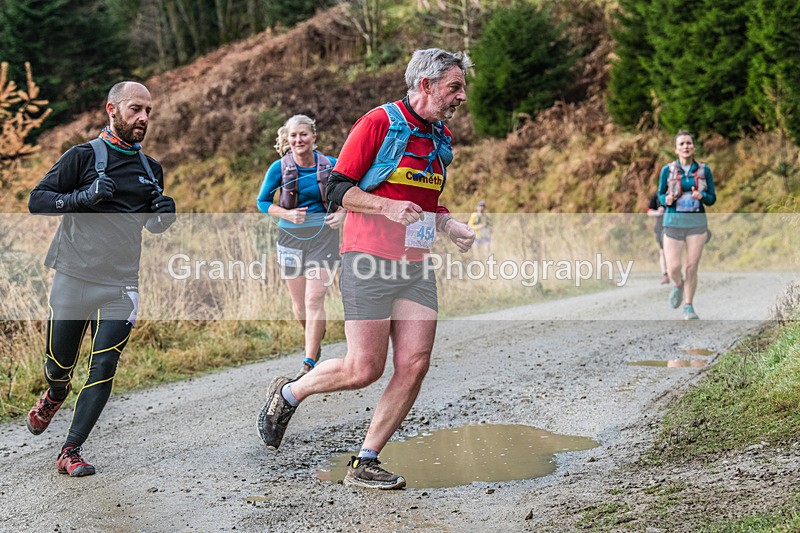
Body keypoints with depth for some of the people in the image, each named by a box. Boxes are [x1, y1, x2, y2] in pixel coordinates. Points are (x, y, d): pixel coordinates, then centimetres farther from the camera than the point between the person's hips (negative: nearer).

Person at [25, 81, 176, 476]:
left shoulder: (151, 169, 12)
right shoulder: (83, 156, -2)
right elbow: (36, 200, -5)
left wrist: (164, 214, 0)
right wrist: (84, 196, -21)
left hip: (121, 285, 3)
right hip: (73, 279, -3)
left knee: (103, 369, -8)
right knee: (59, 367, 6)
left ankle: (70, 452, 1)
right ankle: (54, 397, 42)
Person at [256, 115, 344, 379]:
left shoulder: (330, 165, -2)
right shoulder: (280, 167, -3)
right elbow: (262, 201, 4)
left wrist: (342, 213, -7)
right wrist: (287, 214, -13)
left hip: (323, 235, -2)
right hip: (291, 236, 2)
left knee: (314, 299, -13)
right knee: (299, 305, 9)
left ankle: (309, 362, -8)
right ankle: (315, 337, 41)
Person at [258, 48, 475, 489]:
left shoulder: (441, 138, 17)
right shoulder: (379, 122, -7)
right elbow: (337, 188, -8)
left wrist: (451, 228, 10)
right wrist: (389, 207, -21)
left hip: (416, 268, 7)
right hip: (369, 261, -7)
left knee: (414, 365, -5)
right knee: (364, 369, -8)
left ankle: (365, 463, 8)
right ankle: (287, 394, 21)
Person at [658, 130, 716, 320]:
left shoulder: (704, 170, 2)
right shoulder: (668, 170, -1)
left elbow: (712, 198, 5)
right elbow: (660, 195, 6)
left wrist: (701, 196, -17)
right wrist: (666, 200, -17)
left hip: (697, 222, 1)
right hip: (674, 222, -1)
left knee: (692, 267, 1)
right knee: (673, 268, -7)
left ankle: (688, 307, 16)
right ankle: (678, 285, 29)